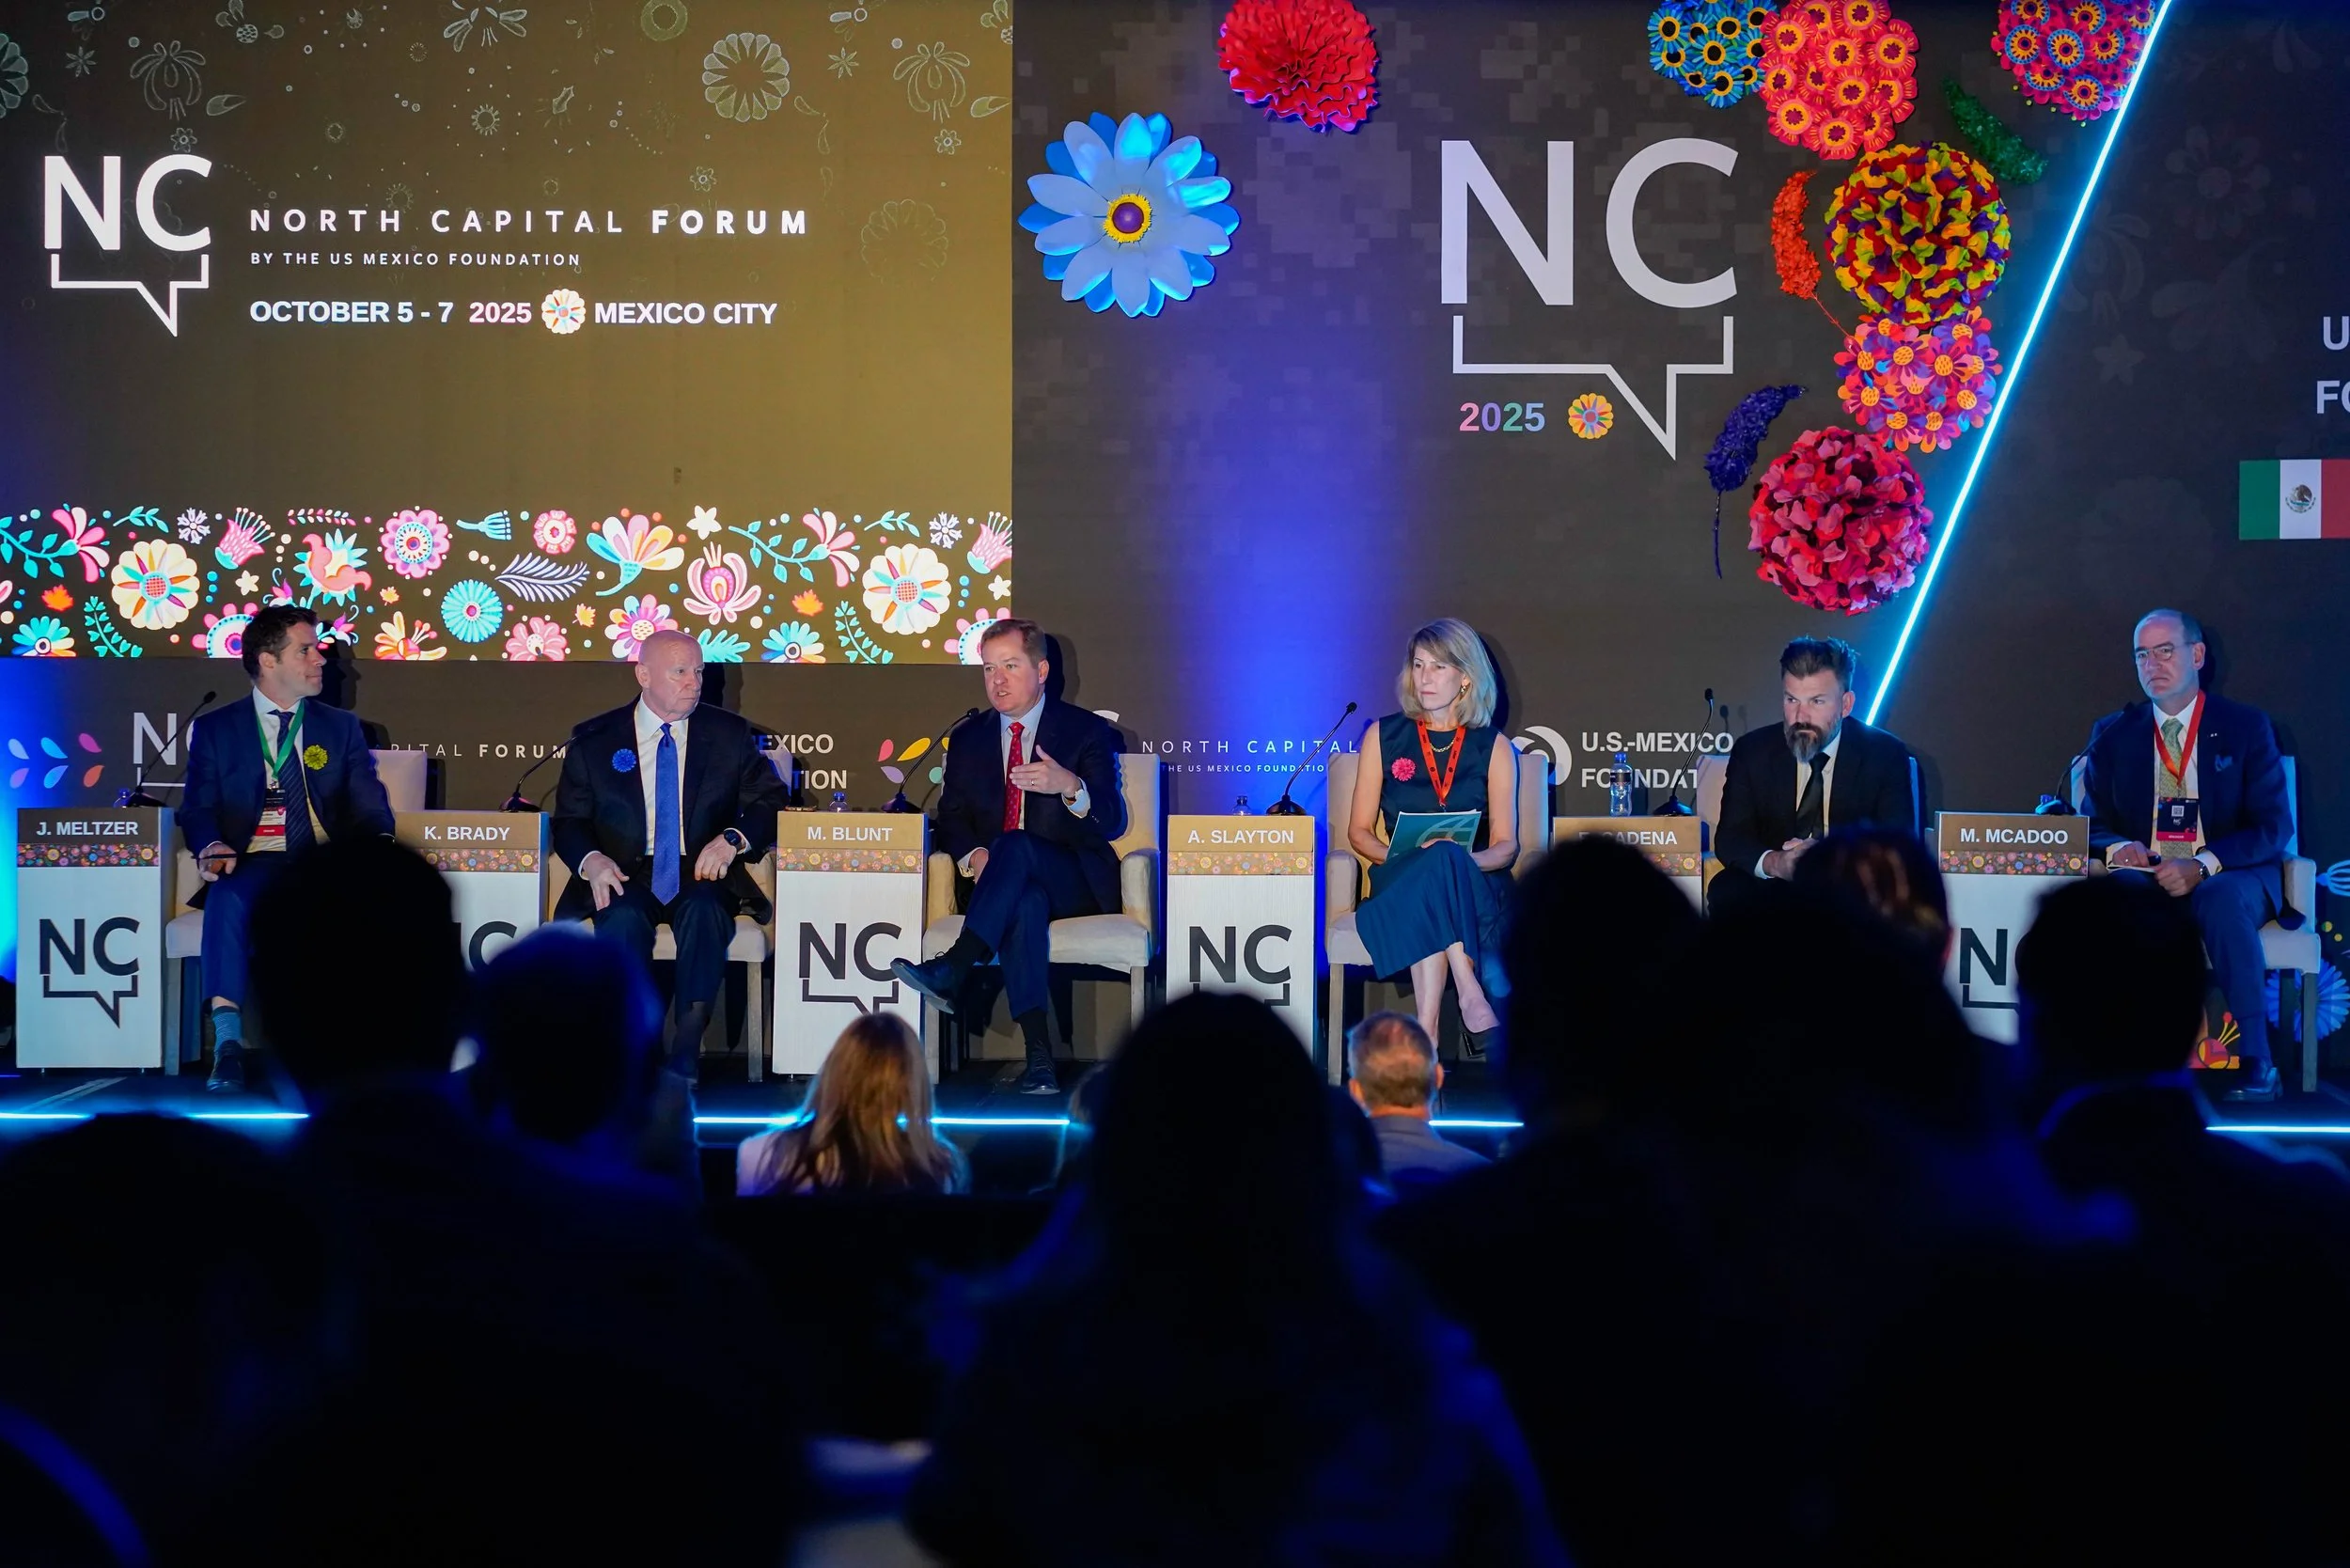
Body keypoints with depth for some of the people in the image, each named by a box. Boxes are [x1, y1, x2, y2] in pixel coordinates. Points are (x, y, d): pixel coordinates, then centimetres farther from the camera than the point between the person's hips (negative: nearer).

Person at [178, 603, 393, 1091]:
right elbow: (198, 809, 5)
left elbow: (370, 808, 11)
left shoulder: (341, 729, 19)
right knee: (228, 898, -37)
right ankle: (227, 1044, -41)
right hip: (253, 862, -1)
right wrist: (210, 847, -19)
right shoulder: (215, 730, 13)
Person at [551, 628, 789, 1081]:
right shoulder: (593, 741, 8)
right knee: (623, 918, -35)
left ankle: (685, 1055, -36)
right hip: (626, 876, 0)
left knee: (705, 912, -35)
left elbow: (771, 803, 8)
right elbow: (569, 820, 8)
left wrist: (733, 840, -13)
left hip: (703, 874, 0)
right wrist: (590, 860, -16)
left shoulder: (730, 734, 10)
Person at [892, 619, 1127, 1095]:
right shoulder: (967, 738, 16)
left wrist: (1070, 786, -30)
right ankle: (1038, 1053, -51)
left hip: (1074, 883, -2)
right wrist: (974, 855, -12)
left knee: (1016, 846, -37)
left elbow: (1111, 823, -7)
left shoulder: (1087, 730, 3)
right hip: (998, 881, 2)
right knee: (1025, 902, -38)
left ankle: (952, 972, -50)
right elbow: (952, 817, 12)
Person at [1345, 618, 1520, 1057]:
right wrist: (1399, 856, -11)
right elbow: (1359, 831, 10)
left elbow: (1506, 846, 4)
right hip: (1401, 881, 1)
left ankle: (1427, 1032, -48)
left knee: (1442, 863, -37)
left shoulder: (1493, 747, 8)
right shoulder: (1384, 736, 10)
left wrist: (1463, 859, -18)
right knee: (1433, 866, -36)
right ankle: (1473, 1000, -47)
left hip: (1475, 881, 0)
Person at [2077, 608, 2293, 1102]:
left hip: (2231, 879, -2)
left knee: (2221, 898, -39)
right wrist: (2118, 848, -15)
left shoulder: (2247, 728, 4)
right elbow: (2093, 824, 11)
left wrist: (2203, 866, -22)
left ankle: (2255, 1062, -33)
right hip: (2143, 876, 2)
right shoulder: (2112, 735, 13)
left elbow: (2274, 826, -4)